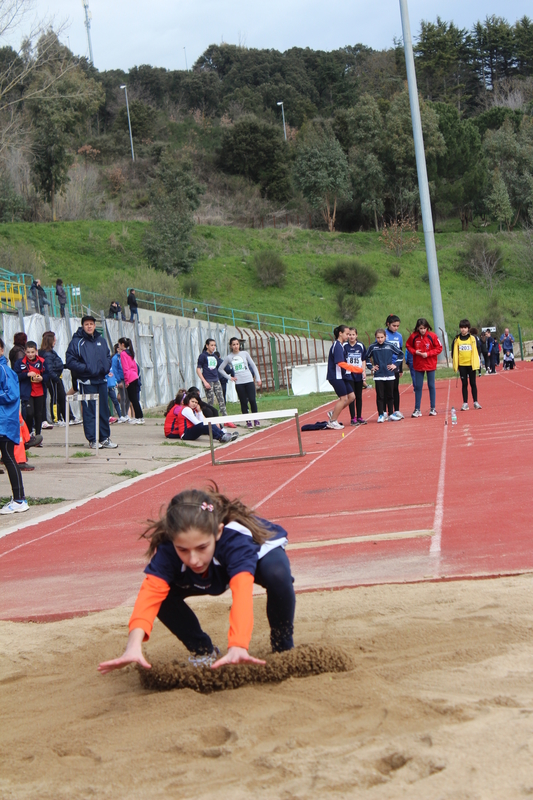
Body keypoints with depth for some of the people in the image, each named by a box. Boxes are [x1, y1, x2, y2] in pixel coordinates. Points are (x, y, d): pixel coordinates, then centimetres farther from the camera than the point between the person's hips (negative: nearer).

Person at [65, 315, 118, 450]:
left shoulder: (101, 340, 14)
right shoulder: (77, 342, -4)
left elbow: (108, 356, 22)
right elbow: (70, 362, -8)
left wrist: (106, 367, 1)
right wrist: (86, 368, -18)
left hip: (101, 380, 6)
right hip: (87, 381, -6)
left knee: (103, 410, 9)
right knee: (89, 411, -4)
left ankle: (104, 438, 17)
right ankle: (92, 440, 2)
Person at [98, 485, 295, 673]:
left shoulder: (235, 540, -46)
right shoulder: (167, 549, -36)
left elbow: (242, 593, -59)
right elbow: (150, 594, -48)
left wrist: (238, 647, -74)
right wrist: (134, 647, -66)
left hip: (258, 553, -3)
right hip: (218, 572, 3)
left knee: (277, 574, -38)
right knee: (164, 593, -24)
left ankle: (283, 648, -11)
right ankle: (203, 651, 0)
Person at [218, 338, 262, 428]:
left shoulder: (245, 353, 5)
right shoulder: (229, 357, 4)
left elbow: (253, 366, 9)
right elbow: (220, 369, 10)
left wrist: (258, 378, 3)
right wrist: (229, 377, 1)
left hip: (249, 381, 0)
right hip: (239, 383, 0)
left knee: (252, 400, -7)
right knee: (243, 402, 2)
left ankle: (256, 419, 5)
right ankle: (248, 421, 9)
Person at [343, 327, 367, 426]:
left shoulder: (361, 346, 6)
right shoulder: (344, 346, -2)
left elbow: (363, 360, 10)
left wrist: (364, 373, 3)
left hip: (359, 375, 3)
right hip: (348, 375, -3)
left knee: (359, 396, 8)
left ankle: (359, 417, 16)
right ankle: (353, 418, 0)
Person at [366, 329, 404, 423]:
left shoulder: (390, 345, -1)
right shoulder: (372, 347, -1)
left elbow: (400, 354, 9)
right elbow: (366, 358, 12)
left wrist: (395, 364, 3)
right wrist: (371, 367, 4)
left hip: (389, 374, 1)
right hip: (378, 376, -1)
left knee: (390, 395, 9)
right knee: (380, 396, 0)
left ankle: (391, 414, 19)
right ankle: (381, 415, 4)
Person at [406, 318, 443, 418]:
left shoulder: (432, 336, -10)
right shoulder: (413, 336, -6)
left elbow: (439, 348, -5)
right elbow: (408, 346, 8)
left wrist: (428, 354, -16)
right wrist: (414, 351, -11)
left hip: (430, 364, -1)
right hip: (418, 365, 1)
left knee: (431, 386, 6)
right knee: (418, 387, 4)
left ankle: (432, 408, 15)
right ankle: (417, 409, 9)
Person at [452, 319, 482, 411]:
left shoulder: (473, 338, 1)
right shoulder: (457, 339, 3)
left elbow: (476, 351, 4)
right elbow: (454, 352, 6)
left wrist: (476, 363, -2)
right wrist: (455, 365, 1)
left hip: (471, 364, -1)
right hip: (462, 365, 1)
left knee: (473, 383, 6)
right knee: (464, 384, 4)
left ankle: (475, 402, 13)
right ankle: (465, 403, 7)